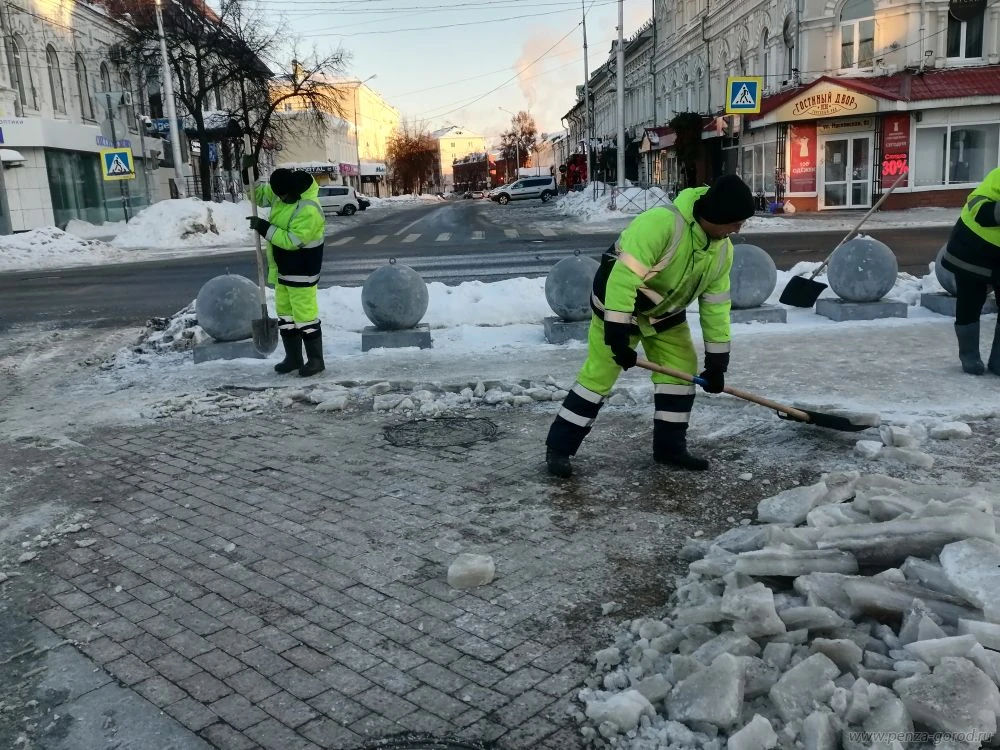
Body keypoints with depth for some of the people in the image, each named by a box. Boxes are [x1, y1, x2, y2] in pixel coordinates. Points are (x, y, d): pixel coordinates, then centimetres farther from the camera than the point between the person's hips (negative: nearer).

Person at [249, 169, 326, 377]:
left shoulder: (308, 209, -26)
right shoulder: (280, 193, 3)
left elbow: (292, 240, -27)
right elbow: (258, 194, 19)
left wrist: (264, 228, -24)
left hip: (301, 270, -10)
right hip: (283, 268, 10)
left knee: (305, 315, -6)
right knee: (284, 313, 14)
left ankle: (316, 360, 5)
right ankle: (293, 358, 23)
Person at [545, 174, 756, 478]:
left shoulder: (723, 249, -8)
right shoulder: (660, 223, -35)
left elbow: (716, 303, 0)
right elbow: (623, 278, -38)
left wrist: (717, 360, 0)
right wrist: (617, 335, -38)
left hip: (665, 310, 8)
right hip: (619, 303, -7)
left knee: (682, 368, 4)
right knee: (599, 374, -9)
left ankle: (670, 447, 17)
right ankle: (558, 448, 2)